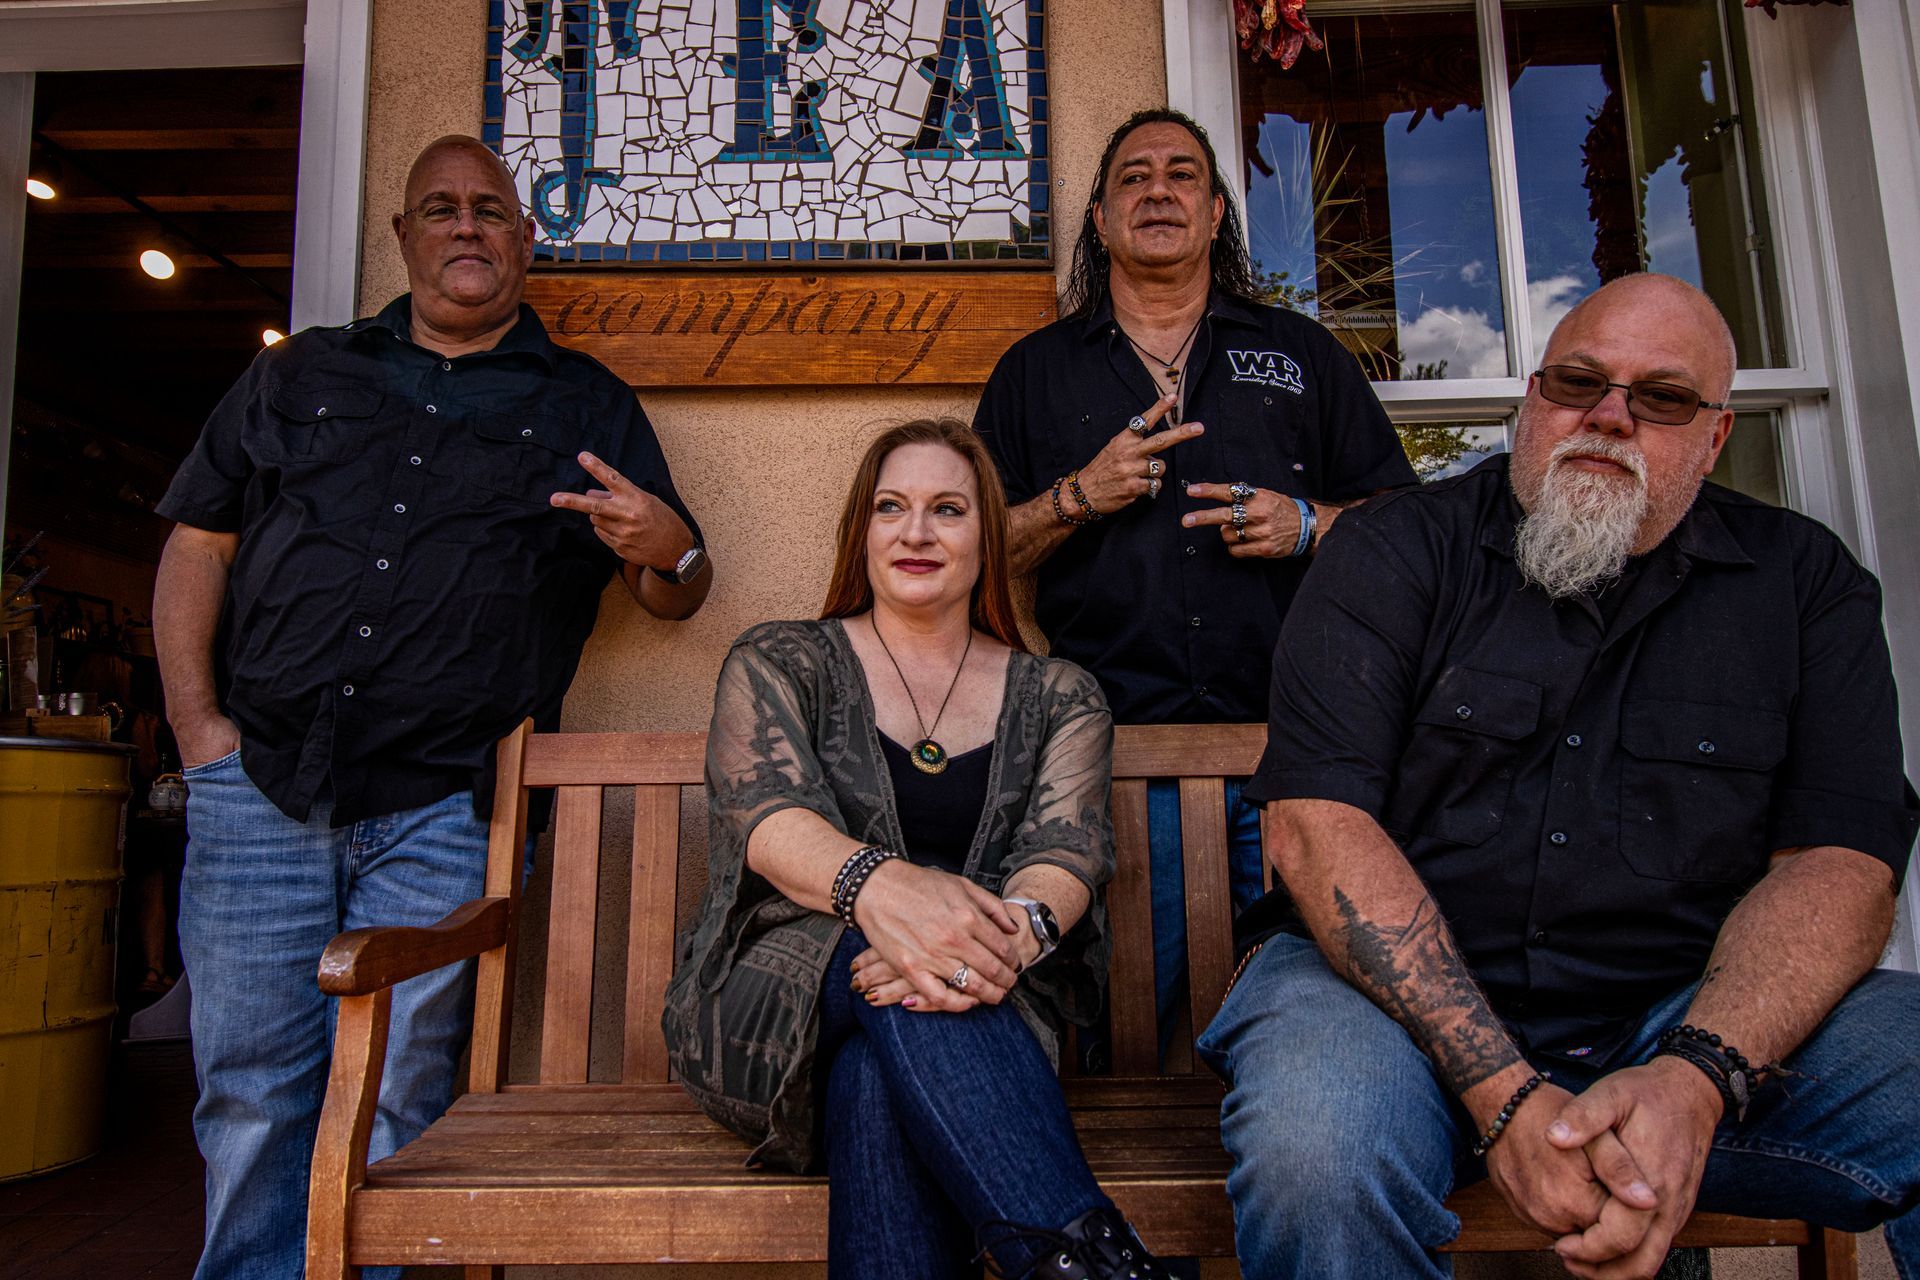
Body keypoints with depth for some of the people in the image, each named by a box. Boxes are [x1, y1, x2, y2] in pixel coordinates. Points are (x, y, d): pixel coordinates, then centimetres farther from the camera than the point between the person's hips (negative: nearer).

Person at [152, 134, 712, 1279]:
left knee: (392, 1103, 2)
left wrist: (669, 551, -15)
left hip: (441, 810, -2)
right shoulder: (301, 376, 18)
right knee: (249, 1093, 6)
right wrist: (200, 725, 3)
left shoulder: (590, 407, 13)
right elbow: (199, 546, 15)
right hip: (257, 788, 2)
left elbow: (680, 597, 10)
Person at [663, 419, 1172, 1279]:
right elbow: (766, 814, -12)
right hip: (769, 1009, 0)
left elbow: (1068, 845, -5)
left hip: (986, 1019, 1)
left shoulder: (1057, 697, 13)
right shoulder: (777, 663, 8)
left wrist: (1018, 927, -33)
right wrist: (877, 883, -38)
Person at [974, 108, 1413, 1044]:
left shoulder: (1302, 352, 19)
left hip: (1292, 742, 1)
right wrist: (1077, 498, -4)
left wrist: (1311, 525, -3)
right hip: (1118, 750, -1)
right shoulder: (1036, 370, 17)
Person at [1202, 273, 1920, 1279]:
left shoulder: (1803, 581, 9)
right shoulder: (1396, 550, -1)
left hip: (1701, 1012, 3)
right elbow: (1315, 825, -12)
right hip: (1397, 995, -2)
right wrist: (1505, 1089, -22)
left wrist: (1697, 1078, -21)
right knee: (1313, 1151, -32)